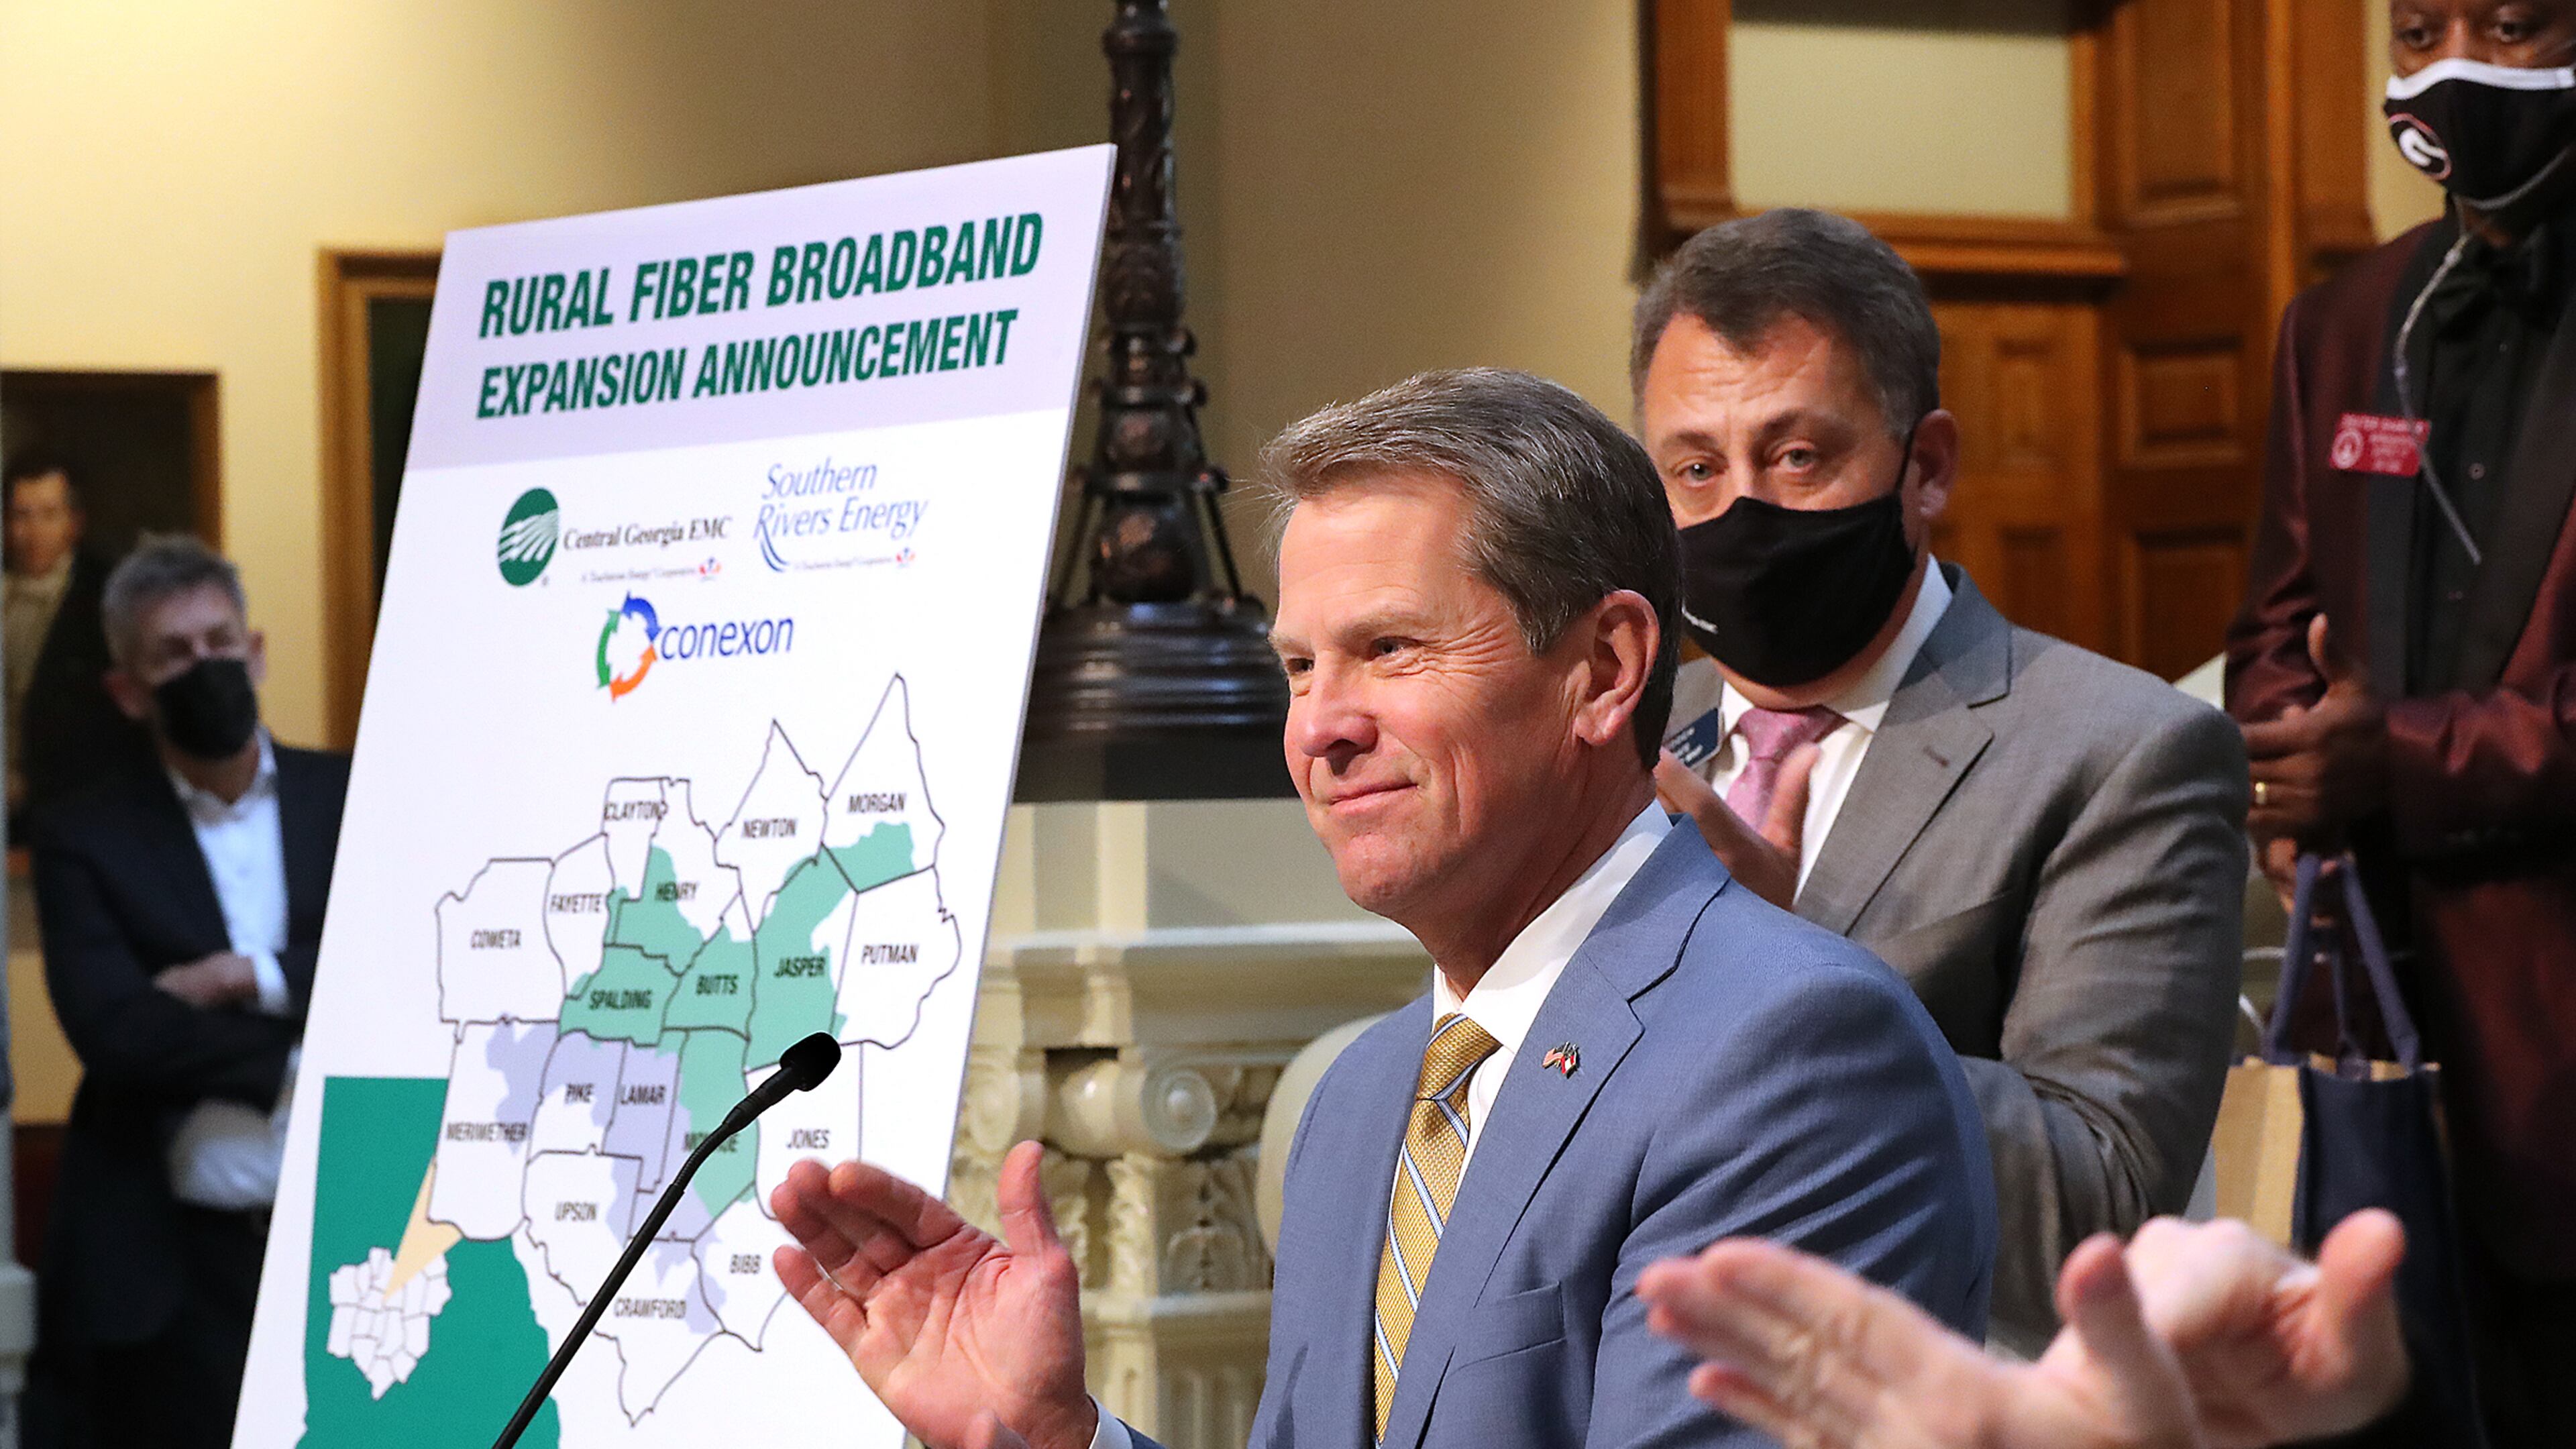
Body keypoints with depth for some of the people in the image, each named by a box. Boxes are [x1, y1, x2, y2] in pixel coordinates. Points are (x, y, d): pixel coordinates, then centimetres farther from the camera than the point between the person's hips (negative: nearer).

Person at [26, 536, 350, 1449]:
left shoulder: (356, 800, 9)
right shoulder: (85, 840, 5)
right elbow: (113, 1030, -9)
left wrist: (250, 977, -11)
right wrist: (307, 1059, -14)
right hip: (175, 1269, -1)